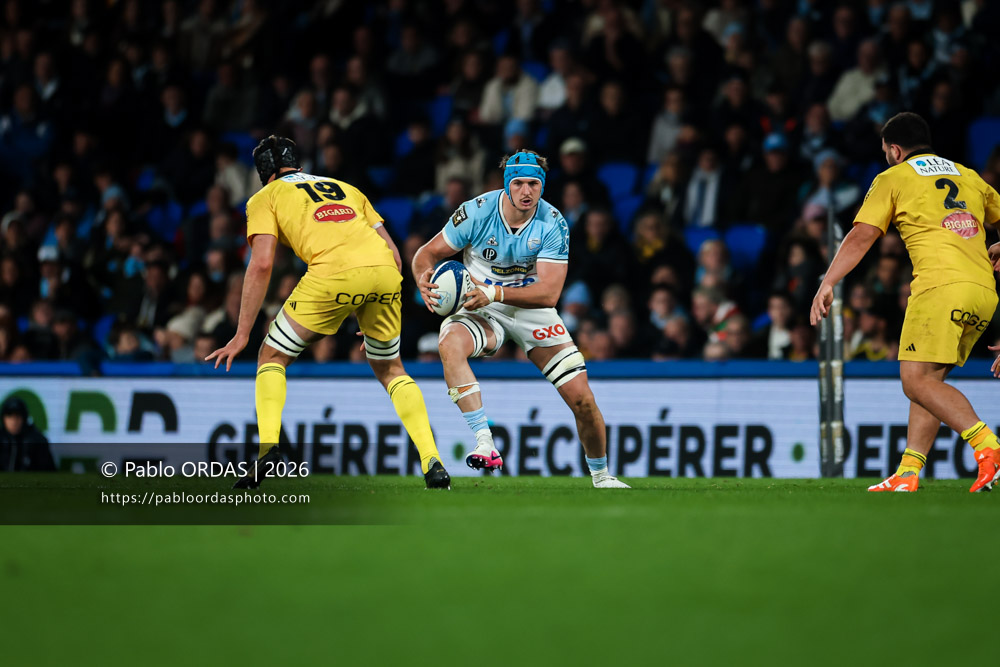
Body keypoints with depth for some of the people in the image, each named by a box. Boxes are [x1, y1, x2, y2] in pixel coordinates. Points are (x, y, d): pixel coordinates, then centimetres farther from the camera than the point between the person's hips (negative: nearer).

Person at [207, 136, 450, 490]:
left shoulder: (265, 198, 21)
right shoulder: (346, 189, 35)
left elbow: (261, 265, 7)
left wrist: (242, 335, 10)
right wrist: (374, 320, 35)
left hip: (334, 274, -4)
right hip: (385, 270, 4)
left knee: (272, 356, 16)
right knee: (390, 369, 24)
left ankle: (268, 447, -4)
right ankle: (432, 463, 10)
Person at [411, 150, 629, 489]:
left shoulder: (553, 225, -17)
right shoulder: (477, 212, -18)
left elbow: (549, 294, -23)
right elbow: (428, 253, -8)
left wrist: (495, 293, -37)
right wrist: (424, 278, -33)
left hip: (532, 309, 1)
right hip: (481, 310, -1)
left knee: (582, 399, -6)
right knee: (449, 344, -36)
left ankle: (601, 476, 22)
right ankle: (484, 445, -42)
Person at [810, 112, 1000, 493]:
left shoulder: (893, 179, 10)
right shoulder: (968, 177, 25)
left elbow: (860, 237, 2)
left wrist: (827, 285, 1)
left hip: (941, 285, -7)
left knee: (917, 380, -11)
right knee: (929, 381, 12)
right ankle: (908, 473, 4)